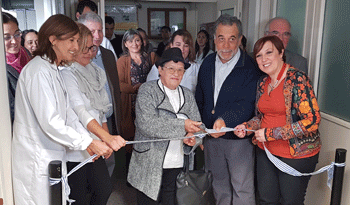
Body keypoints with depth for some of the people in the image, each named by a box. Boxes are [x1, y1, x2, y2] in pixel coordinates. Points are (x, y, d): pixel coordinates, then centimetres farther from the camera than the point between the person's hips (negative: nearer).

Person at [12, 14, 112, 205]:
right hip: (36, 160, -9)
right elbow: (50, 122, -24)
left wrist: (90, 142, 1)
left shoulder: (56, 70, 13)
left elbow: (68, 114, 10)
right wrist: (89, 143, -20)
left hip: (53, 157, 9)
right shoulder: (38, 71, -18)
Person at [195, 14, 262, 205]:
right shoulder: (207, 63, 4)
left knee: (242, 189, 6)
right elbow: (199, 99, 12)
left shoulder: (250, 67, -15)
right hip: (211, 136, 6)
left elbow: (247, 104, -24)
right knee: (219, 183, 23)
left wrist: (226, 120, -40)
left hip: (239, 138, -5)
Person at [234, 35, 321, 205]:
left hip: (296, 154, -6)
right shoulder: (263, 83, 5)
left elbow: (312, 121, -22)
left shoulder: (297, 79, -16)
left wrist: (270, 133, -22)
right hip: (266, 151, 6)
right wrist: (246, 127, -4)